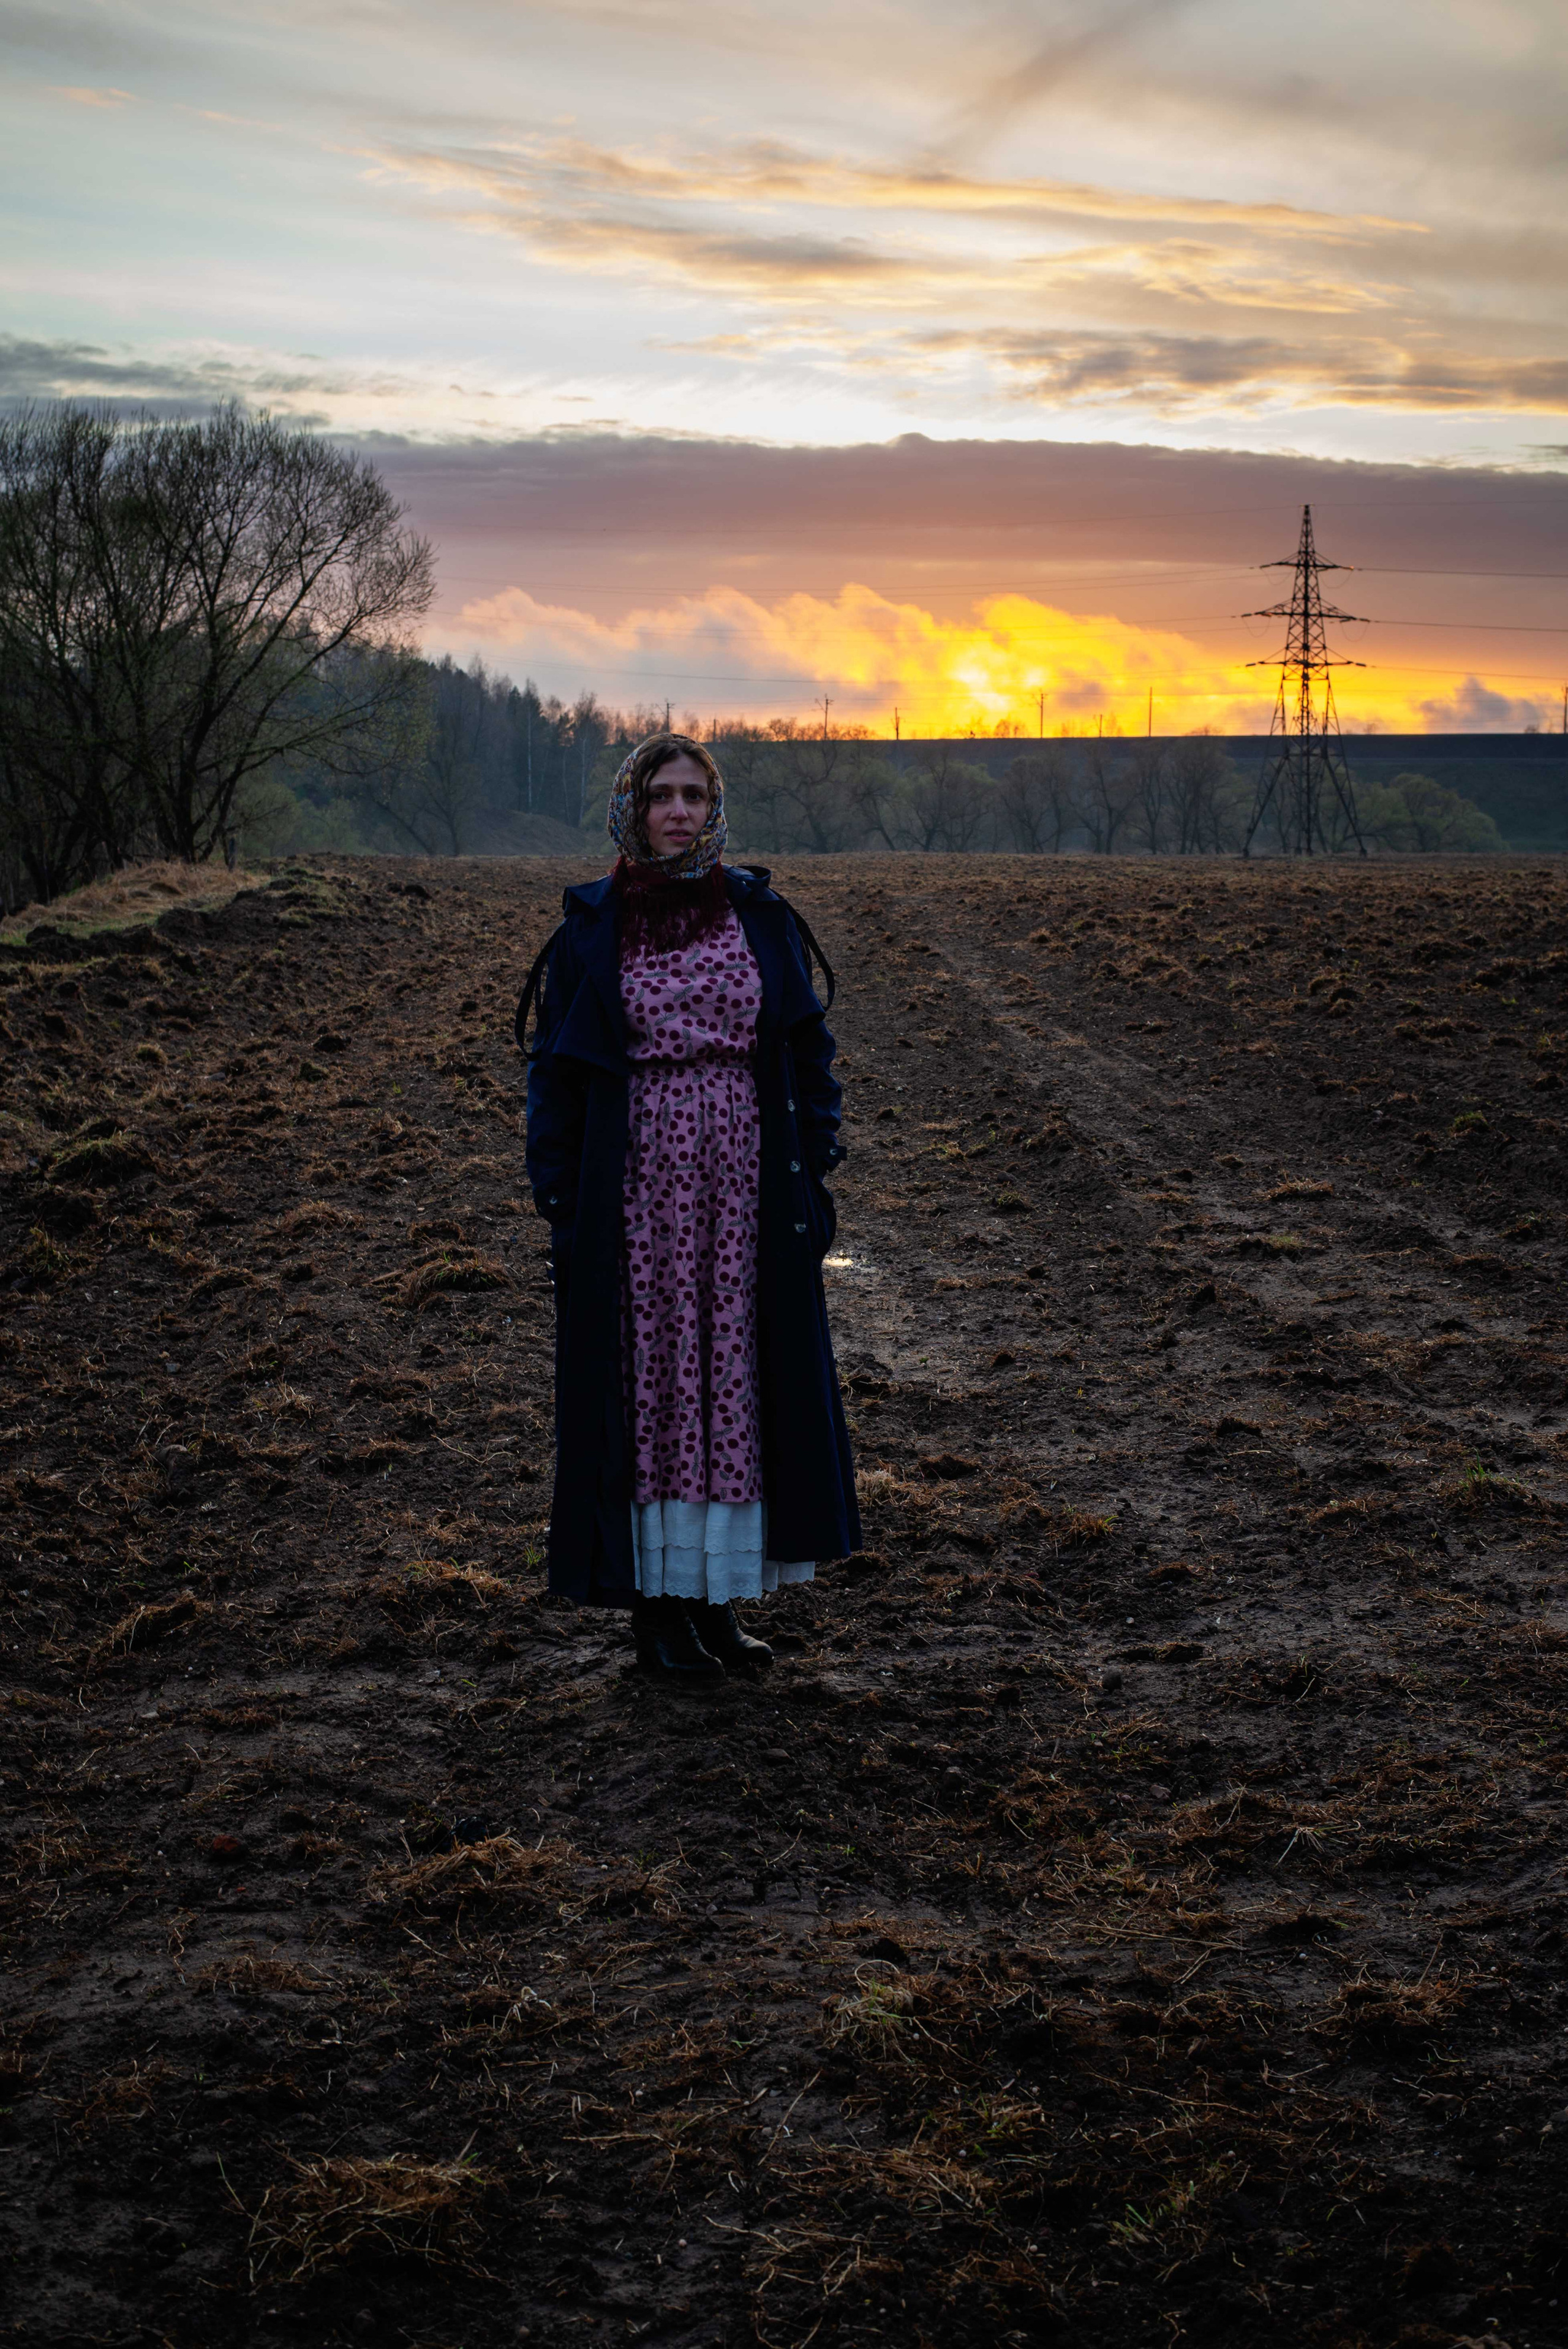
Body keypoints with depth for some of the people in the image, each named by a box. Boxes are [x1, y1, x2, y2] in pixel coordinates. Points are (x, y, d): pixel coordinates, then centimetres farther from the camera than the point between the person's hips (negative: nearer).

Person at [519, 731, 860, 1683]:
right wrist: (561, 1203, -3)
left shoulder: (762, 917, 4)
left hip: (746, 1188, 2)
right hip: (635, 1192, -2)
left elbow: (810, 1051, 7)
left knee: (738, 1375, 6)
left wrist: (816, 1174, 1)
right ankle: (658, 1606, 11)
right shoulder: (593, 929, -1)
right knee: (646, 1379, 2)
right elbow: (556, 1068, 2)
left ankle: (718, 1596, 17)